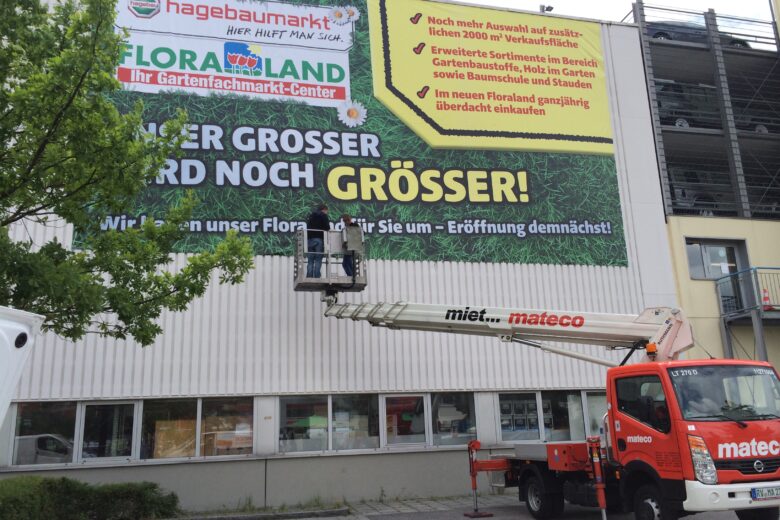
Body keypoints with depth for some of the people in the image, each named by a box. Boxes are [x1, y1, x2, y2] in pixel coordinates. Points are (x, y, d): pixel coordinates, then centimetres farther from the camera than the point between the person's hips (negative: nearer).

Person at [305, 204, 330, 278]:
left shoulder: (310, 216, 23)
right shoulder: (323, 215, 4)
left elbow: (307, 228, 21)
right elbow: (327, 228, -5)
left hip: (309, 239, 5)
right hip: (319, 239, -5)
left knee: (310, 261, 4)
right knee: (318, 261, -6)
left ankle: (309, 278, -3)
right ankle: (317, 277, -12)